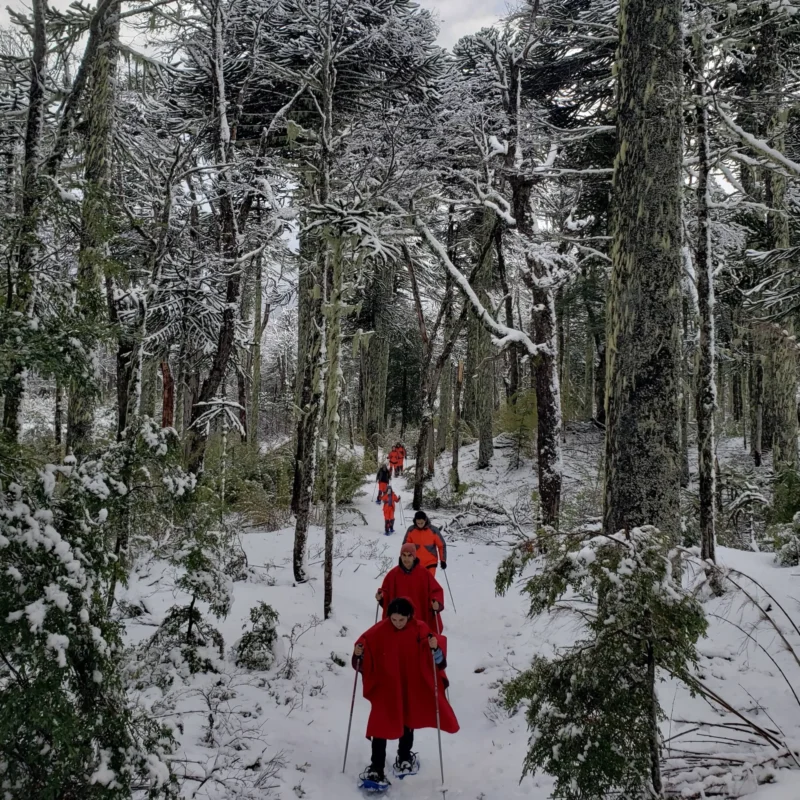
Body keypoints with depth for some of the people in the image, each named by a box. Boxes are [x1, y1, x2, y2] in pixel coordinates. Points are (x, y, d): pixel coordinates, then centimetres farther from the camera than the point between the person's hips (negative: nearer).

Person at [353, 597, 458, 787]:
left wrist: (435, 648, -38)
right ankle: (376, 769, 2)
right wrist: (359, 653, -25)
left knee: (407, 724, 20)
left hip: (411, 688, 1)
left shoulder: (419, 629, -14)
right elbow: (366, 645, -5)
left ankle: (404, 758, 43)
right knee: (380, 726, -8)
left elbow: (432, 657, -17)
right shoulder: (380, 630, -13)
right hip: (385, 687, -1)